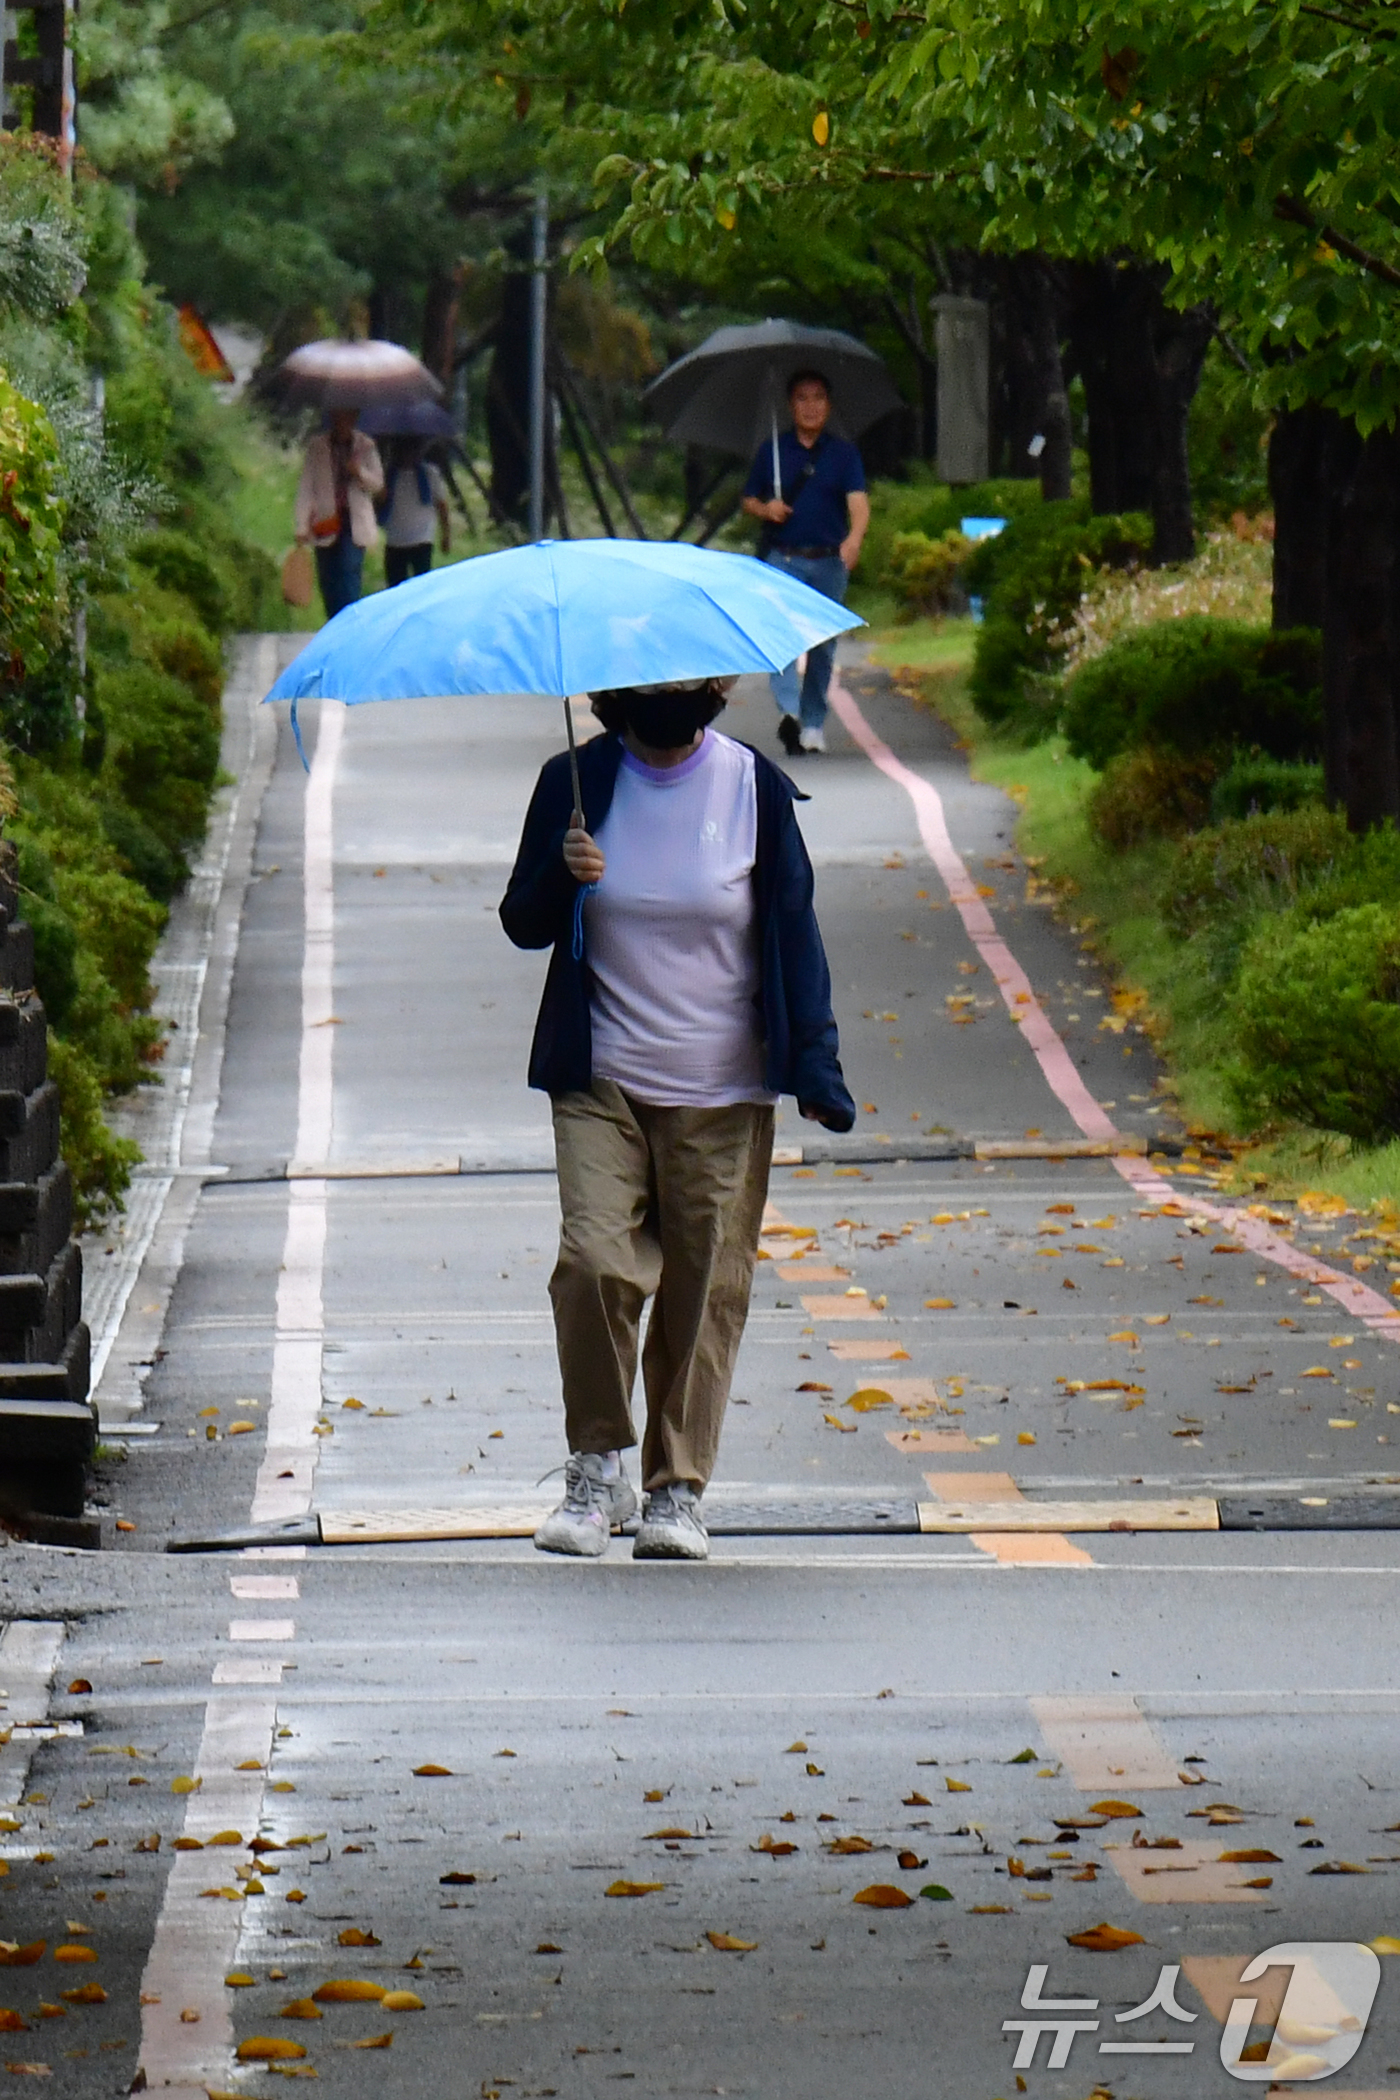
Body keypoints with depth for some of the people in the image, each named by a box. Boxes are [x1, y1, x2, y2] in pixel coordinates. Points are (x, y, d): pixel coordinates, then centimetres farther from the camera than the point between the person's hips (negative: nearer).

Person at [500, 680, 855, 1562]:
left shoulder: (756, 788, 1)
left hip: (723, 1093, 0)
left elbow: (794, 933, 4)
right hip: (600, 1084, 0)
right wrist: (563, 877, -14)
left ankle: (678, 1488, 11)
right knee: (594, 1261, -15)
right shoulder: (578, 783, 3)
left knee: (706, 1289, 0)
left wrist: (815, 1068, -4)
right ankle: (598, 1469, 2)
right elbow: (525, 926, 8)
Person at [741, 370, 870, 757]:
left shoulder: (843, 453, 5)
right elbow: (748, 500, 15)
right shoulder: (771, 452, 8)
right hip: (782, 559, -1)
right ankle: (788, 711, -34)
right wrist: (766, 509, -9)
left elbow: (858, 501, -8)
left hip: (829, 562, 1)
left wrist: (854, 537, -28)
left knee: (823, 645, 7)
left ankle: (813, 723, 18)